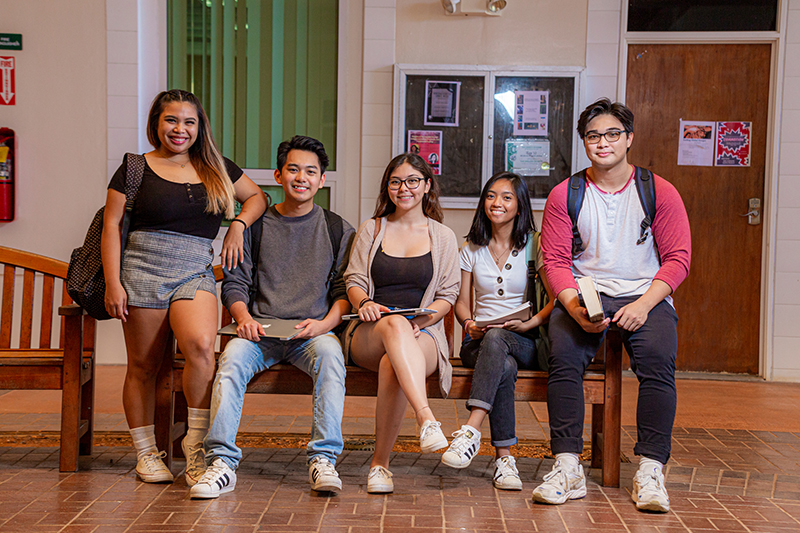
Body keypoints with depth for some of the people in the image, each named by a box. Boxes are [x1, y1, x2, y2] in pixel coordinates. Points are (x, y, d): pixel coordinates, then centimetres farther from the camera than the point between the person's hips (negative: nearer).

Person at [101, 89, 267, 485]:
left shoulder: (216, 169, 15)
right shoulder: (136, 169, 6)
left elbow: (257, 197, 26)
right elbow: (111, 225, 4)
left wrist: (239, 224, 6)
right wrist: (112, 283, -4)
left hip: (196, 273, 1)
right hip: (143, 270, -1)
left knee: (201, 345, -25)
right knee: (143, 366, 2)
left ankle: (197, 443, -11)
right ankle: (146, 454, 16)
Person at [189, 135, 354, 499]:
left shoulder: (337, 230, 12)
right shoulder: (255, 226, 13)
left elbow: (345, 288, 8)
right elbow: (235, 283, 11)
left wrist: (325, 323, -11)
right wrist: (244, 318, -9)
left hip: (314, 331, -1)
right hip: (261, 331, 1)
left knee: (330, 355, -34)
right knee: (232, 357, -31)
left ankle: (323, 460, -32)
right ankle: (222, 463, -32)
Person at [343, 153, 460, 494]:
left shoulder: (443, 237, 17)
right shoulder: (371, 230, 19)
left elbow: (448, 295, 11)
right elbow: (354, 281, 11)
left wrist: (425, 316, -10)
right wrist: (364, 303, -13)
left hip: (422, 335, 0)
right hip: (369, 334, 0)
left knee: (392, 364, -38)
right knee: (395, 325, -39)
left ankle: (380, 464, -29)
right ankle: (426, 418, -56)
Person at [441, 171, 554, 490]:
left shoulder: (534, 245, 4)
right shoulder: (472, 248, 13)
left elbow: (556, 300, -1)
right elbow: (462, 301, 12)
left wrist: (530, 323, -18)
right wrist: (469, 324, -10)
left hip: (524, 342, -1)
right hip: (480, 341, 2)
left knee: (496, 338, -39)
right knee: (505, 367, -36)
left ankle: (471, 430, -46)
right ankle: (504, 456, -34)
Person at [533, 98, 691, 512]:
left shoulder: (659, 192, 5)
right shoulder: (564, 195, 7)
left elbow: (677, 258, 2)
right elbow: (555, 261, 3)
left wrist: (643, 304, -14)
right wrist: (576, 308, -16)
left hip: (645, 296, 0)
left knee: (658, 358, -30)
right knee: (563, 354, -29)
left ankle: (650, 471, -26)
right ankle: (567, 469, -26)